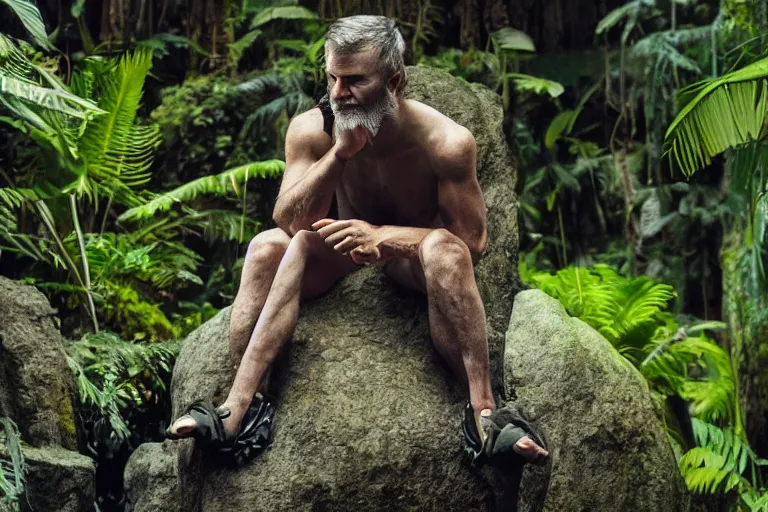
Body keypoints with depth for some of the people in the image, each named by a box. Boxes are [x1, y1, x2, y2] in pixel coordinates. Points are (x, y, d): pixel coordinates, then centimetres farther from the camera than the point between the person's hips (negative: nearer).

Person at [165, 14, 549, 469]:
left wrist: (381, 236, -33)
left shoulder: (446, 141, -24)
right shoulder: (312, 129, -16)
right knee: (266, 248, -27)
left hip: (409, 255, -2)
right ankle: (240, 410, -39)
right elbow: (290, 222, -21)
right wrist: (340, 153, -34)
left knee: (444, 248, -38)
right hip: (344, 246, 3)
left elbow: (472, 241, -20)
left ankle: (483, 415, -44)